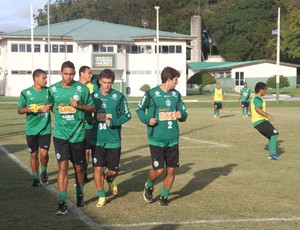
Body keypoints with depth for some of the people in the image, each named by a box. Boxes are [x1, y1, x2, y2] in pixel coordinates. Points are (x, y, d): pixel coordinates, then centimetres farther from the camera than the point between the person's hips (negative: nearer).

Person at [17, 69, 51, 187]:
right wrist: (27, 109, -17)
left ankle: (43, 171, 20)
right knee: (34, 154, 8)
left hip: (45, 128, 0)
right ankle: (35, 178, 24)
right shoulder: (26, 93, -2)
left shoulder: (49, 91, 1)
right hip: (31, 129, 0)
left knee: (44, 153, -9)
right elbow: (19, 110, 3)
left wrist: (49, 107, -12)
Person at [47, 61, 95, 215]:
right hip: (60, 135, 0)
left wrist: (79, 105, -14)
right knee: (63, 167, -11)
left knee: (79, 168, 13)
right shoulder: (53, 89, 0)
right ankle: (62, 203, -9)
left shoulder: (82, 89, -4)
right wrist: (58, 113, 10)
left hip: (78, 134, 0)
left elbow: (92, 108, 3)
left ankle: (79, 195, 36)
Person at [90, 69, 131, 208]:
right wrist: (95, 118, -12)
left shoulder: (119, 97, -3)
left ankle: (110, 180, 43)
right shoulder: (93, 96, 1)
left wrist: (112, 122, -13)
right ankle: (101, 197, 12)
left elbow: (127, 115, 1)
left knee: (113, 171, 5)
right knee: (98, 169, -5)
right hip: (97, 139, 0)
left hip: (113, 140, 0)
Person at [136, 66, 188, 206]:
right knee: (158, 170, -8)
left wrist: (181, 115, -9)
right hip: (156, 140, -4)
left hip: (173, 139, 4)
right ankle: (149, 186, 25)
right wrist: (147, 120, -13)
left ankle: (164, 196, 24)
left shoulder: (176, 95, 9)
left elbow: (184, 114, 15)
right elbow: (139, 109, 6)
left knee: (171, 170, 4)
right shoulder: (151, 94, -5)